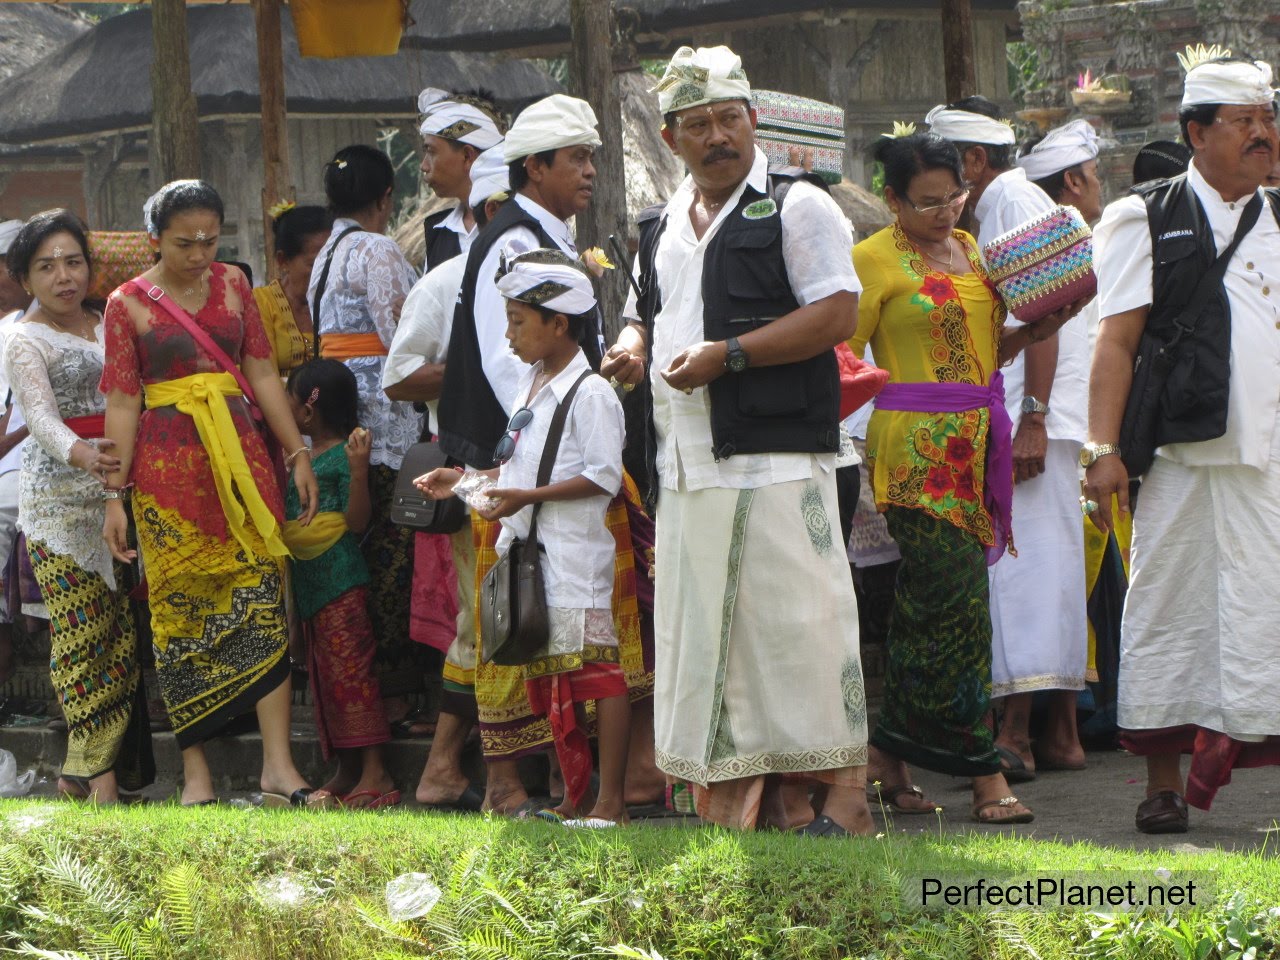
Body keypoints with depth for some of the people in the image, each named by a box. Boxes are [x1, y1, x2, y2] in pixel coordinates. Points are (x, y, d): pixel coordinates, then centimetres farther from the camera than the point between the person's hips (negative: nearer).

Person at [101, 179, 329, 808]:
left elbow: (262, 373, 13)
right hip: (167, 466, -2)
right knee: (182, 609, 0)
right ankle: (195, 773, 5)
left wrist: (298, 454, 9)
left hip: (240, 458, 2)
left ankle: (278, 767, -10)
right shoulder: (129, 303, 2)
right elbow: (122, 403, 0)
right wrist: (115, 494, -4)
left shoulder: (232, 284, 11)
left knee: (262, 602, -7)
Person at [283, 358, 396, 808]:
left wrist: (359, 469, -31)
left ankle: (374, 773, -11)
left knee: (350, 670, -11)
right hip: (308, 583, 10)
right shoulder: (302, 456, 15)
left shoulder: (341, 456, -12)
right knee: (323, 674, 11)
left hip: (341, 582, -10)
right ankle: (347, 771, 16)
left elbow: (357, 521, -20)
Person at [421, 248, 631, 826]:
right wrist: (465, 479, 15)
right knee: (546, 670, 10)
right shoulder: (530, 387, 17)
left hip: (576, 555, -9)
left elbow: (603, 477, -17)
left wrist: (527, 497, -20)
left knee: (595, 667, -8)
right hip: (527, 551, 9)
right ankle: (573, 795, 15)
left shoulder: (591, 394, -11)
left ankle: (611, 799, -8)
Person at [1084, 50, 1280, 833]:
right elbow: (1117, 342, 1)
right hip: (1184, 452, -2)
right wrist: (1103, 449, -8)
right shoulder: (1149, 222, 6)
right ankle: (1165, 780, 10)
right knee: (1170, 608, 2)